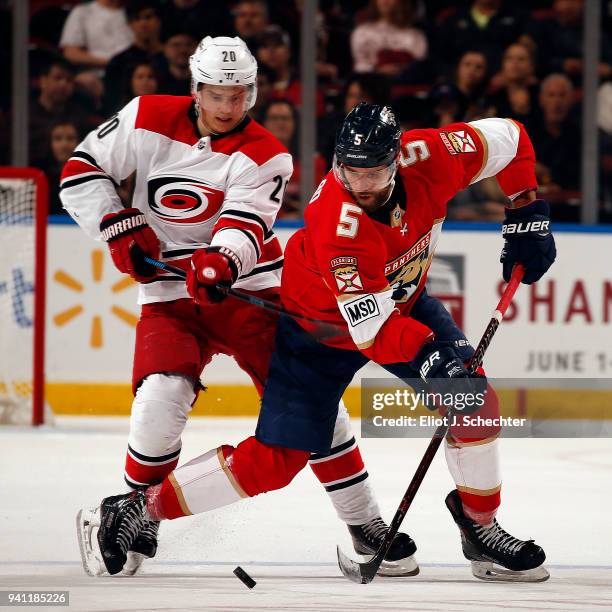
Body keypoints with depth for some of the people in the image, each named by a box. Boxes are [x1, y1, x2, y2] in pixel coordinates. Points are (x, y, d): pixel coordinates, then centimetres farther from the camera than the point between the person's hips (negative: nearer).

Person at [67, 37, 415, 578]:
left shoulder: (265, 156, -7)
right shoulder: (149, 121, -3)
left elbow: (244, 225, -22)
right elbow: (82, 172, 3)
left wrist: (221, 261, -43)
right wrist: (122, 228, -9)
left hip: (250, 287, 0)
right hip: (171, 294, 0)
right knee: (162, 397, -23)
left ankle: (365, 521, 1)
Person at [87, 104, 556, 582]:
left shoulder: (429, 158, -26)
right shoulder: (336, 224, -40)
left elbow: (508, 137, -8)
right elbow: (372, 330, -38)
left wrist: (527, 215, -9)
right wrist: (425, 353, -53)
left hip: (403, 299, 5)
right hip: (322, 325, -5)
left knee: (472, 392, -14)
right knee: (275, 461, -8)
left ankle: (481, 525, 6)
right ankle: (140, 509, 4)